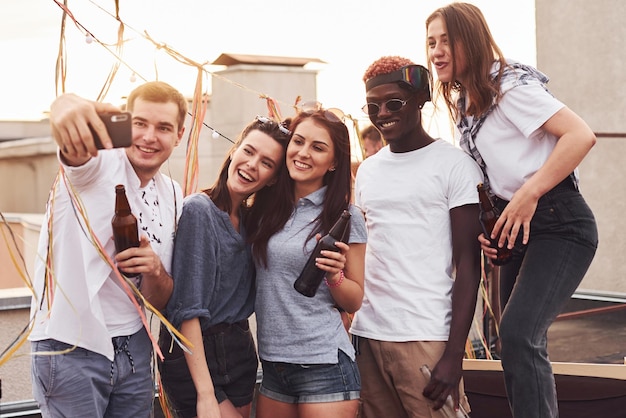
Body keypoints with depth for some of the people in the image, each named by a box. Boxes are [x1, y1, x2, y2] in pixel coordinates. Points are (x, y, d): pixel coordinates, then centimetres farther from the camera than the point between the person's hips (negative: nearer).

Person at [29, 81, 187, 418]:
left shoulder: (173, 197, 7)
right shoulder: (98, 164, -9)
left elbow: (159, 301, 9)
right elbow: (73, 151, -36)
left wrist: (155, 270, -13)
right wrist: (66, 106, -59)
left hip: (133, 348, 6)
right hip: (71, 348, -6)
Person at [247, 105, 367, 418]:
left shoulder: (345, 217, -5)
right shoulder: (268, 210, 5)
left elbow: (354, 301, 1)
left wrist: (334, 275, -19)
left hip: (324, 365, -4)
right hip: (272, 363, 5)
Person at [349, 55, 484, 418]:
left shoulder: (455, 165, -3)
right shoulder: (367, 171, 15)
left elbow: (468, 264, -6)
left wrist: (455, 353, -13)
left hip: (426, 338, -5)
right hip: (366, 334, 5)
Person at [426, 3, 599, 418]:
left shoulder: (510, 85, -12)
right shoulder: (466, 102, 13)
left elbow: (581, 135, -22)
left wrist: (528, 195, -24)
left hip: (558, 223, -9)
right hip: (516, 228, 9)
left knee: (519, 333, -23)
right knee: (519, 338, 11)